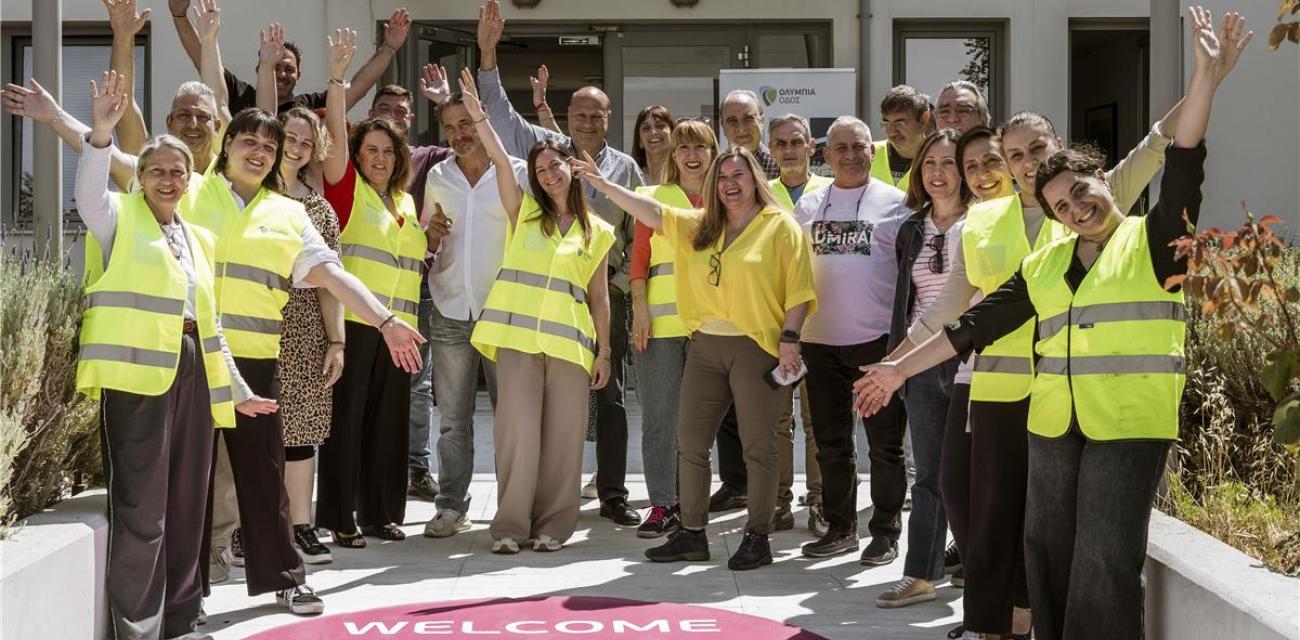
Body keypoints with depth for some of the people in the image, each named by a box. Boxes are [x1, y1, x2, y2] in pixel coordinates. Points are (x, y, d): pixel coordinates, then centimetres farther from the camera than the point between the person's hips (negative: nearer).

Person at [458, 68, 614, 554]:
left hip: (570, 340, 1)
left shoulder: (597, 232, 13)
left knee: (562, 435, 2)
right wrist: (477, 113, -15)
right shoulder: (524, 212, 11)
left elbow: (599, 297, 13)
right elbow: (500, 159, -3)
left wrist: (604, 351, 8)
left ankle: (552, 524, 11)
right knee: (520, 429, -7)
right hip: (518, 334, -1)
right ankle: (510, 523, 0)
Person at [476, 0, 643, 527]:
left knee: (609, 393, 5)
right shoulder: (547, 148, 5)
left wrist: (622, 282, 2)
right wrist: (487, 52, -12)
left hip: (604, 288, 1)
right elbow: (500, 113, -2)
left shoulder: (625, 167, 8)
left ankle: (613, 494, 12)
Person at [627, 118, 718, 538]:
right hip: (660, 319, -1)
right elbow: (639, 255, 6)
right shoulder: (654, 198, 9)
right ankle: (661, 505, 6)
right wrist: (640, 307, -5)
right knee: (658, 417, -1)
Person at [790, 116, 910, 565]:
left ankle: (885, 533, 12)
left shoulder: (893, 202, 0)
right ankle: (840, 529, 23)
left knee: (884, 444, 2)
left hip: (877, 339, -4)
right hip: (820, 340, 4)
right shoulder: (809, 205, 11)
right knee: (831, 444, 11)